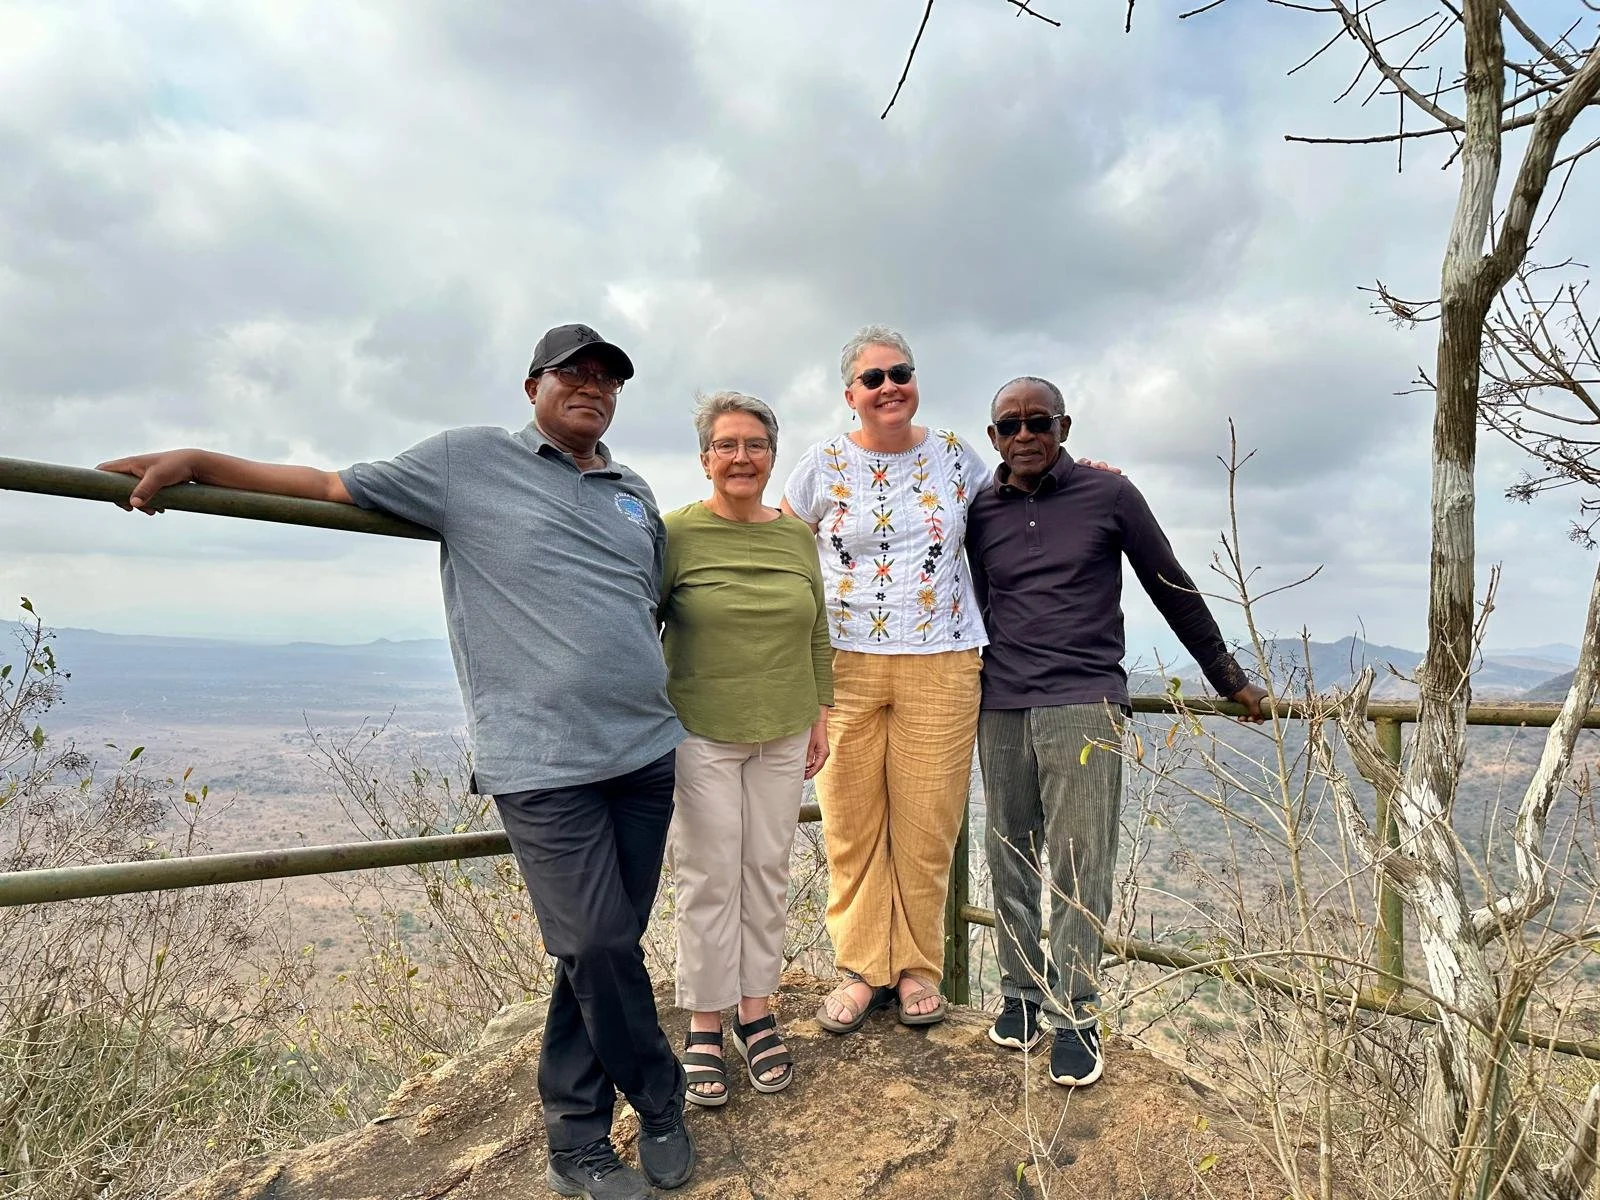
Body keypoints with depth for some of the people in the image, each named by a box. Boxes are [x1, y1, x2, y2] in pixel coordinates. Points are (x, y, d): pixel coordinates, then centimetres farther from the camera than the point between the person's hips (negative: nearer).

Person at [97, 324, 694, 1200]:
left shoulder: (636, 496, 17)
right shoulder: (470, 460, 4)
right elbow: (335, 487, 7)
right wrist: (198, 462, 1)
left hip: (646, 751, 5)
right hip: (544, 764, -5)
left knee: (604, 947, 10)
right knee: (598, 948, -4)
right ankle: (662, 1105, 23)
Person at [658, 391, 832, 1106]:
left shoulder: (798, 535, 6)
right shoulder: (677, 532, -6)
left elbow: (816, 634, 12)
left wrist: (820, 717, 10)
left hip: (783, 735, 4)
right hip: (700, 735, -3)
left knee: (767, 873, 11)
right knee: (709, 879, 3)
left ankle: (755, 1012, 27)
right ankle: (704, 1027, 20)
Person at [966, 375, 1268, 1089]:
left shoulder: (1109, 496, 2)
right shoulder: (979, 512, 9)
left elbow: (1173, 589, 9)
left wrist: (1229, 679, 14)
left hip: (1083, 705, -3)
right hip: (1000, 707, 3)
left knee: (1079, 865, -3)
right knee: (1009, 860, 8)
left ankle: (1073, 1014, 11)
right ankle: (1020, 993, 22)